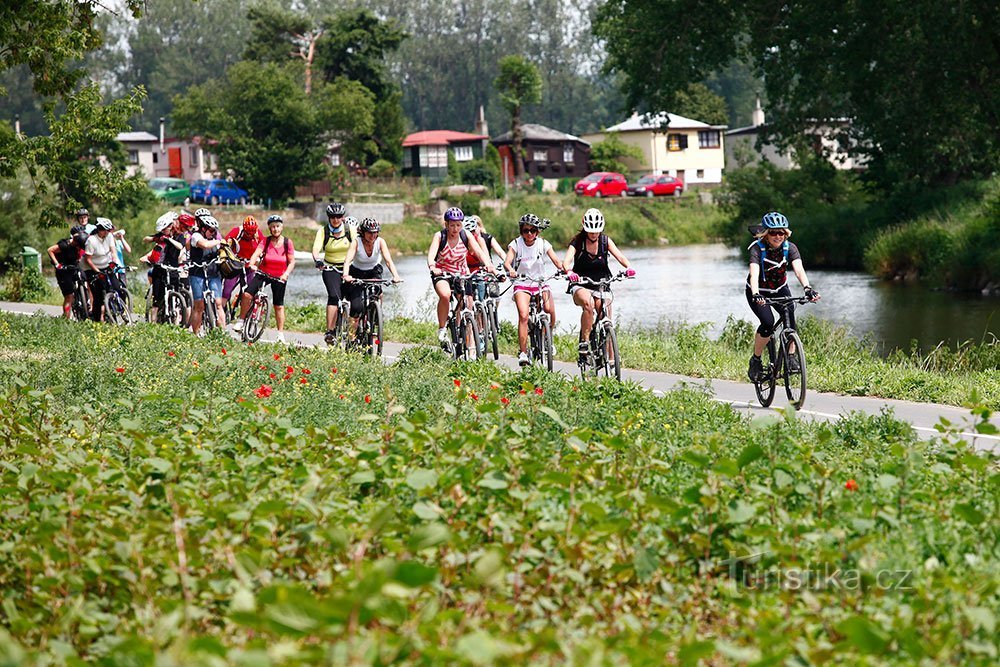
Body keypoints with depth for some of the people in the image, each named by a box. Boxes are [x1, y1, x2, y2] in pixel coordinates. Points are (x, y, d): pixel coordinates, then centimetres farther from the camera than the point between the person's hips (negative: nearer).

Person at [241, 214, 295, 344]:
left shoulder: (287, 242, -7)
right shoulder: (266, 241, -7)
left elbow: (292, 262, -6)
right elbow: (256, 254, -21)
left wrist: (286, 274, -22)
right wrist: (251, 264, -41)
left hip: (279, 277, 0)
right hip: (263, 273, 0)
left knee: (279, 306, 6)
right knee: (247, 294, -19)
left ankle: (281, 334, 16)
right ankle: (241, 320, -2)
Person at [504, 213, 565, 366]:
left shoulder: (543, 244, -1)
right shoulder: (516, 244, -4)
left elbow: (555, 260, -11)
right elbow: (507, 261, -17)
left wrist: (564, 269, -32)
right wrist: (510, 270, -40)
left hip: (540, 282, 2)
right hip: (522, 283, -2)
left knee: (550, 310, -20)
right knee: (523, 315, -22)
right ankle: (523, 353, -18)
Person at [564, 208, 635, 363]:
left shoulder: (605, 240, 0)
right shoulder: (577, 241, -7)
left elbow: (619, 256, -13)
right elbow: (566, 261, -21)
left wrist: (628, 268, -35)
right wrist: (570, 272, -45)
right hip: (580, 286, -3)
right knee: (588, 303, -36)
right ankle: (584, 342, -29)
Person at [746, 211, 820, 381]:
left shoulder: (789, 248, -18)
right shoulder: (757, 248, -27)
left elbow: (798, 269, -33)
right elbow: (754, 273, -42)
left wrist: (807, 288, -52)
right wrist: (756, 294, -60)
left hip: (779, 289, 3)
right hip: (758, 292, -3)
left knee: (789, 314, -25)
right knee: (768, 322, -24)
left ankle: (791, 357, -13)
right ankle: (755, 360, -2)